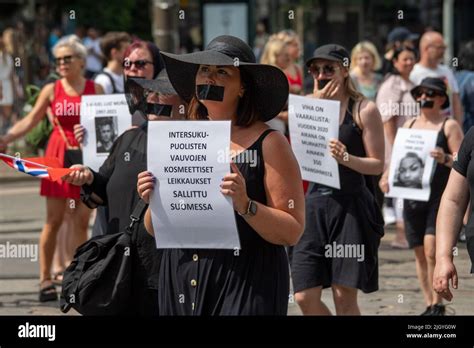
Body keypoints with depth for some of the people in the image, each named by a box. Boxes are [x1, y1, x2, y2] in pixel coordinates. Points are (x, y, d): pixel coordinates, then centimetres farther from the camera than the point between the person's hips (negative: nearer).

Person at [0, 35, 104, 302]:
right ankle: (46, 279, 2)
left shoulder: (95, 90, 5)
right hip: (58, 156, -1)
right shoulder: (51, 90, 4)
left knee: (82, 221, 2)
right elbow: (30, 121, -1)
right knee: (54, 220, -2)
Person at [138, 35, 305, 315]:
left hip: (246, 289, -4)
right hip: (180, 285, 5)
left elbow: (292, 232, -10)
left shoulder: (268, 144, -5)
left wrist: (245, 205, -23)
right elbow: (155, 229, 14)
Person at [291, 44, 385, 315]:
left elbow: (378, 164, -4)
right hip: (314, 204, 4)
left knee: (344, 296, -1)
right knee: (305, 297, 0)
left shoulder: (364, 110, -1)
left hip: (351, 208, -4)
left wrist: (346, 158, -22)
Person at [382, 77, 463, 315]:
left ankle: (437, 303, -5)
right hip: (412, 196, 6)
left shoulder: (449, 126, -1)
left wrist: (445, 159, -26)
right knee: (420, 253, 7)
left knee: (432, 249, -15)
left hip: (440, 197, -6)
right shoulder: (409, 125, 16)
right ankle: (429, 304, 14)